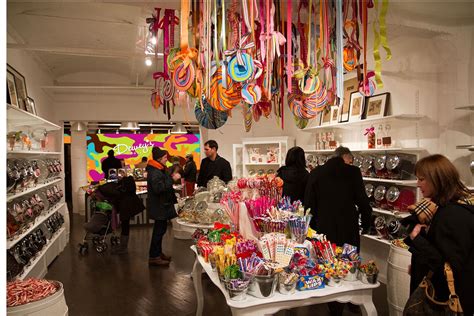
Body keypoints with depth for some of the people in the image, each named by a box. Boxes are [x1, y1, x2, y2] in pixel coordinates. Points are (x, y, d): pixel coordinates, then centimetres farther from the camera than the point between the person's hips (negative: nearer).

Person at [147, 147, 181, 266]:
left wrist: (172, 178, 10)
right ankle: (154, 257, 3)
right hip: (158, 206, -11)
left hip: (161, 204, 11)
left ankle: (158, 253, 27)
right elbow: (159, 188, -30)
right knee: (159, 229, -5)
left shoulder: (159, 170, 14)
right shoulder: (154, 172, -20)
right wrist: (172, 179, -29)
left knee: (160, 229, 16)